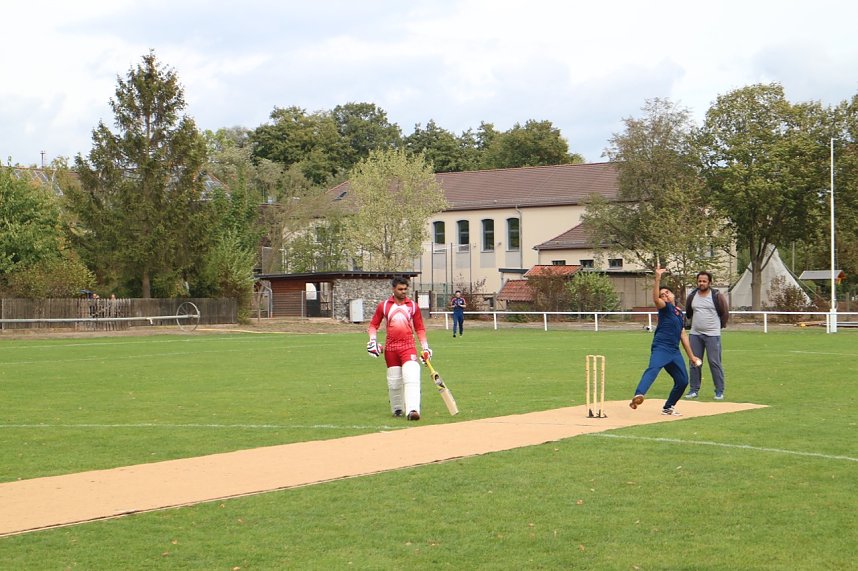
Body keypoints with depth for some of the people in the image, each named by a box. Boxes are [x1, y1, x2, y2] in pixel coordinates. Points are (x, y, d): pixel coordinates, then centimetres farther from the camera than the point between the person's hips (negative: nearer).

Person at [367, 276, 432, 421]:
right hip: (390, 348, 1)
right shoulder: (384, 306, 6)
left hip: (408, 346, -1)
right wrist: (373, 340, -4)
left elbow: (420, 328, 11)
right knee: (393, 381, 7)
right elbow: (374, 324, 12)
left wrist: (425, 347, 5)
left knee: (411, 377, -18)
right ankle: (396, 409, 24)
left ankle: (412, 410, -27)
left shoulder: (412, 306, 7)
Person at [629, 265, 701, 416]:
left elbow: (683, 336, 26)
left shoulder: (680, 313, 22)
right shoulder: (665, 308, 2)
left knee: (683, 381, 9)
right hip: (660, 348, -8)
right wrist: (657, 278, -32)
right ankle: (638, 395, -57)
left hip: (674, 351, 8)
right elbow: (655, 298, -22)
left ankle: (668, 408, 26)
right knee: (653, 368, -33)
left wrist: (691, 356, 27)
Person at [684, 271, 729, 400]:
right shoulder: (692, 296, 7)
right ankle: (694, 390, 13)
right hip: (695, 334, 4)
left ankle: (719, 391, 2)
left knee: (714, 362, -4)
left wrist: (719, 326, 9)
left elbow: (725, 314, 4)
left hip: (712, 335, -4)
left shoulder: (717, 296, -5)